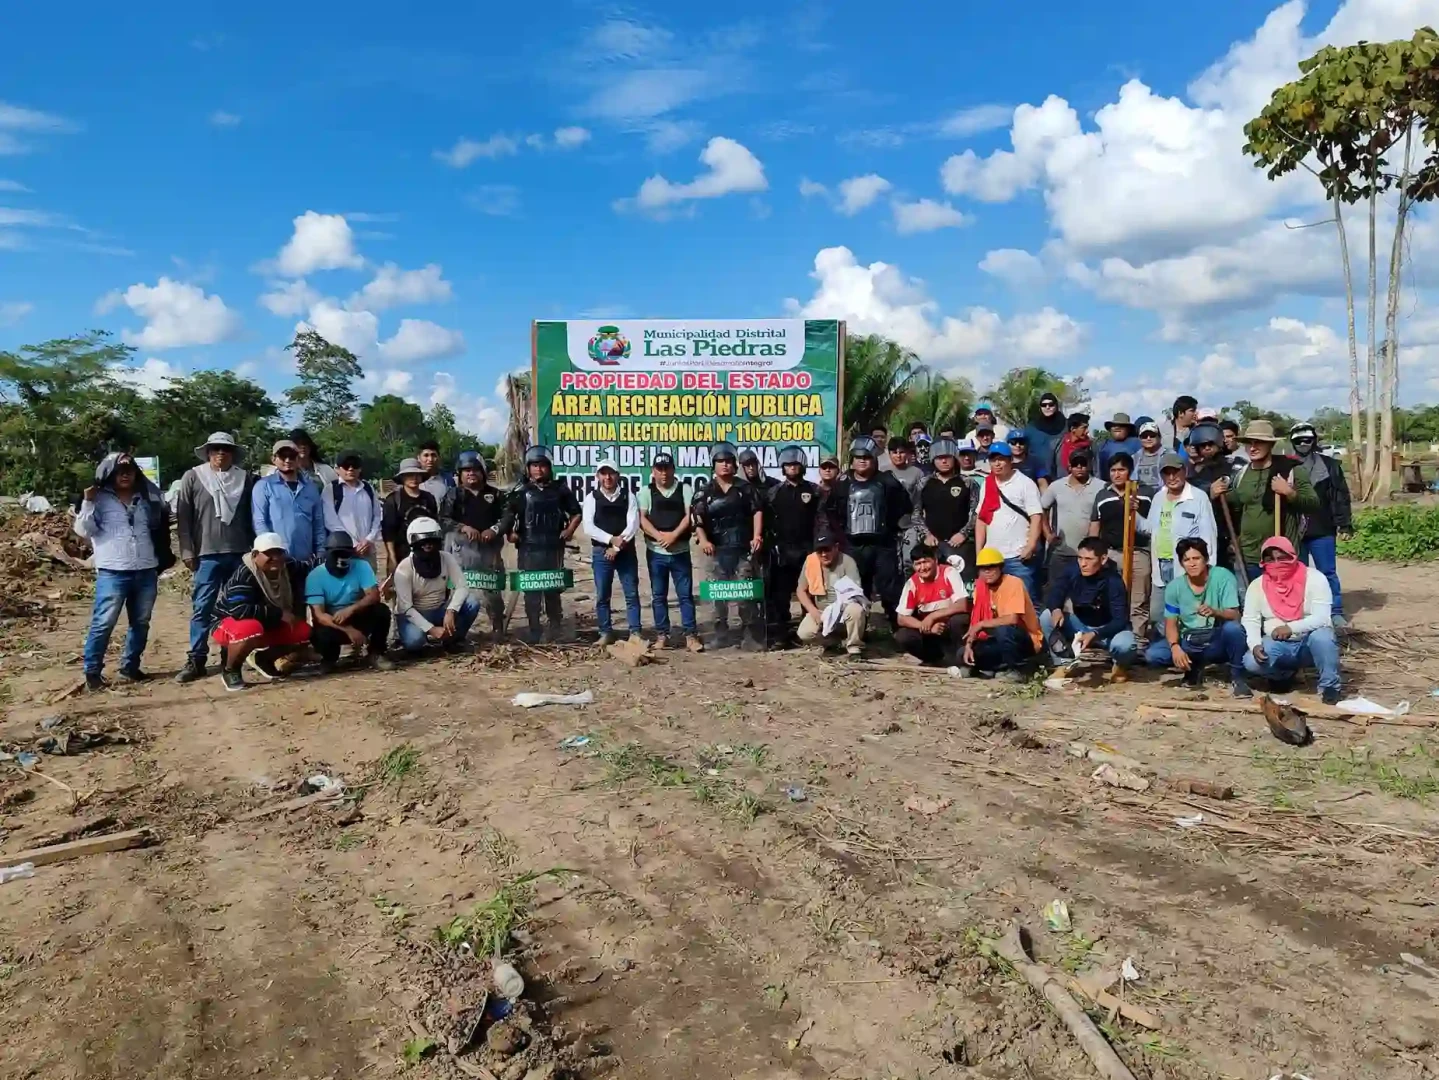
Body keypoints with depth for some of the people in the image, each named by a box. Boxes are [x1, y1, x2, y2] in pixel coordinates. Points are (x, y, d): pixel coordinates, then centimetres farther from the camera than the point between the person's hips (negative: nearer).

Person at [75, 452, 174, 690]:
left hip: (146, 571, 5)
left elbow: (159, 527, 21)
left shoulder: (146, 498, 13)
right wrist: (87, 503, -16)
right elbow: (84, 530, -5)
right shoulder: (100, 498, 1)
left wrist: (162, 560, 11)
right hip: (113, 572, -5)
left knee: (141, 622, 11)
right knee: (103, 623, -5)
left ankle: (130, 667, 23)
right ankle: (92, 672, 3)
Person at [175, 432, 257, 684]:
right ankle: (196, 660, 4)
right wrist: (187, 551, -3)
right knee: (202, 608, -1)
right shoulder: (193, 478, 4)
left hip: (240, 554, 2)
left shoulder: (246, 478, 9)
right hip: (207, 555, -2)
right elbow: (182, 517, 2)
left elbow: (252, 516, 11)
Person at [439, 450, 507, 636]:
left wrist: (495, 530, -14)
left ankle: (498, 629, 19)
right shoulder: (453, 494, 4)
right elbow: (443, 520, -4)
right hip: (462, 549, -2)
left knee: (492, 590, 7)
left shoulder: (495, 494, 10)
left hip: (489, 549, 2)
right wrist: (463, 527, -19)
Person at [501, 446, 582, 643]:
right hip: (529, 550, -1)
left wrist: (569, 530, 3)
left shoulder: (560, 490, 7)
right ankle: (534, 632, 7)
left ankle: (555, 630, 21)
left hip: (554, 549, 1)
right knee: (531, 591, 0)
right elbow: (508, 515, 6)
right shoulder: (521, 492, 4)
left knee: (553, 590, 8)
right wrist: (510, 533, -8)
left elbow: (576, 513, 16)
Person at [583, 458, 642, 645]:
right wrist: (611, 539, -18)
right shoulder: (592, 498, 2)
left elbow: (633, 524, -7)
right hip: (601, 552, 0)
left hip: (626, 552, 0)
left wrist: (617, 547, -14)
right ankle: (606, 633, 13)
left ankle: (635, 632, 7)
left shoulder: (628, 496, 2)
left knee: (632, 594, 1)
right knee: (602, 596, 4)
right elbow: (588, 527, -8)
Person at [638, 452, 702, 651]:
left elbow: (689, 516, -5)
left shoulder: (684, 490, 5)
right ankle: (662, 635, 12)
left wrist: (674, 535, -19)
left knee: (686, 594, 0)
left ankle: (691, 635, 4)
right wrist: (659, 536, -18)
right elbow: (642, 519, -4)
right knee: (658, 595, 5)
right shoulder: (646, 491, 5)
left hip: (680, 551, 0)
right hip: (655, 552, 1)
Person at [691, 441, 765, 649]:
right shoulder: (705, 492, 7)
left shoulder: (745, 488, 9)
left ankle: (751, 636, 0)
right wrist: (703, 540, -16)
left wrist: (757, 536, -9)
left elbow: (757, 511, 4)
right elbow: (697, 518, -2)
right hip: (719, 550, 1)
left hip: (743, 548, -1)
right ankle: (721, 635, 14)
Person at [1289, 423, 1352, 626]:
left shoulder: (1329, 464, 3)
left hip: (1322, 530, -1)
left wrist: (1344, 524, -4)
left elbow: (1341, 496, 1)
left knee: (1328, 573, 5)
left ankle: (1336, 613, 12)